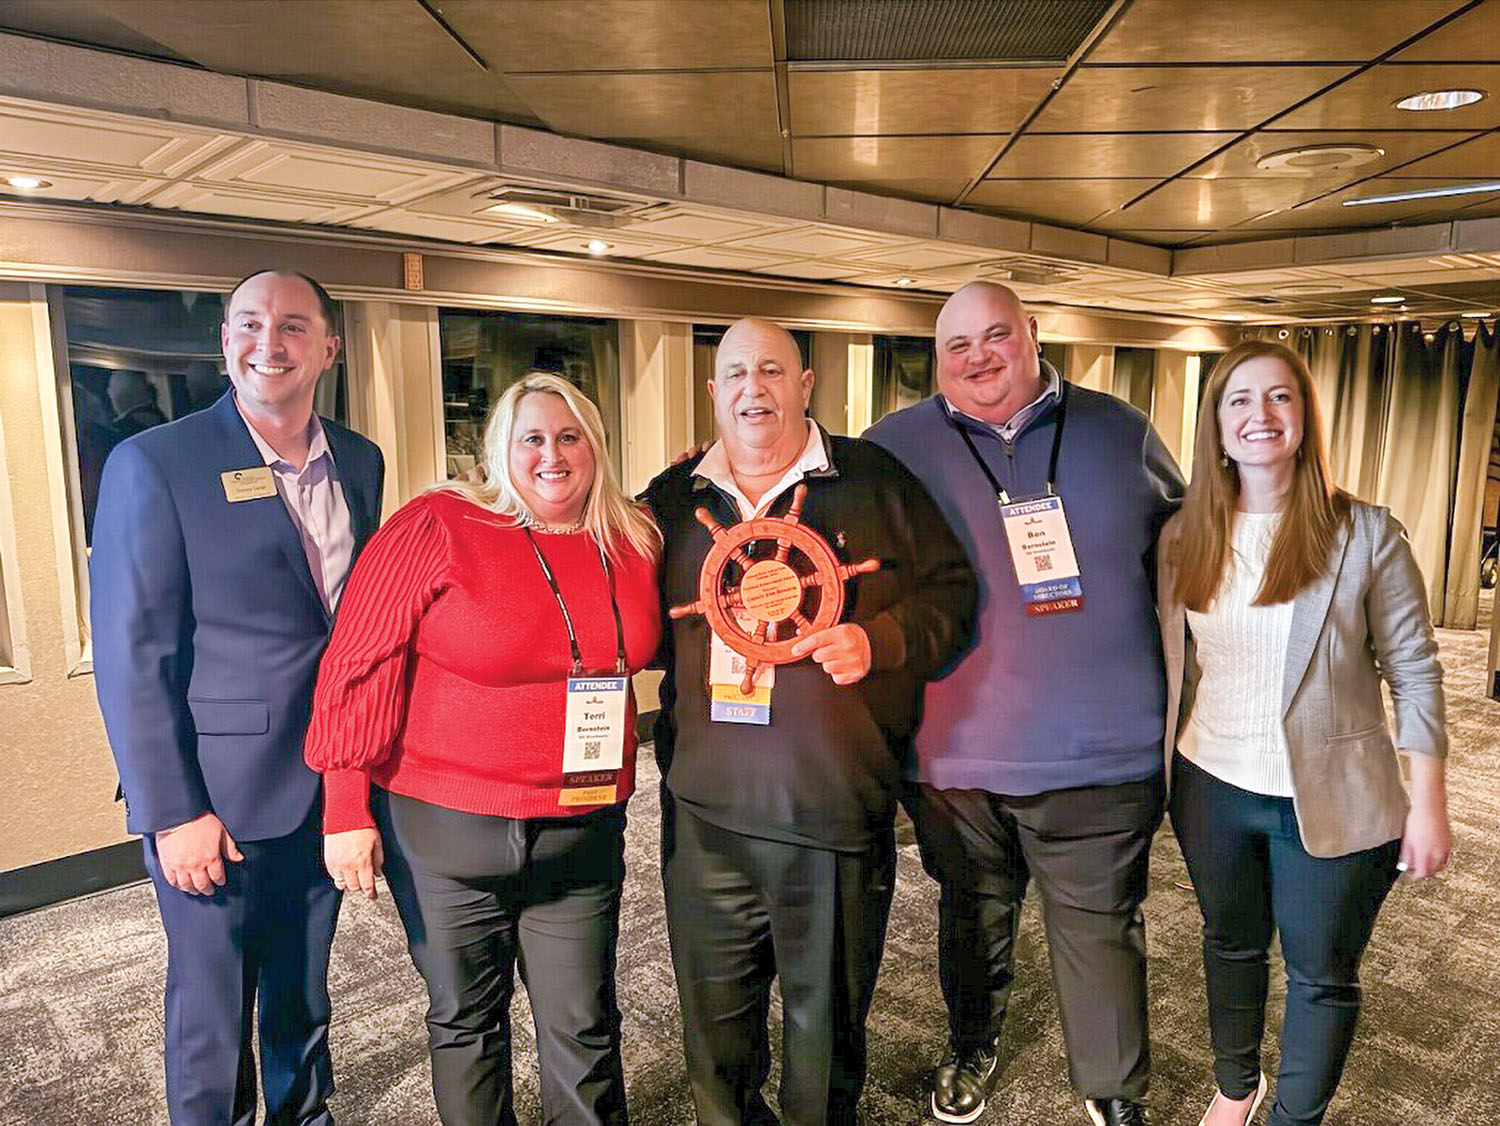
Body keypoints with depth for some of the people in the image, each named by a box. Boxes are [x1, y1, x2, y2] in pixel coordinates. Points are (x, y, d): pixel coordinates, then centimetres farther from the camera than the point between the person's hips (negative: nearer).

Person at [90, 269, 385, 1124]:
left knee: (305, 1000, 23)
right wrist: (173, 813, -14)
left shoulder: (360, 462, 4)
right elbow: (132, 657, -12)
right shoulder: (154, 464, -12)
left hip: (328, 789, 5)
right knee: (212, 1018, 13)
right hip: (217, 799, -4)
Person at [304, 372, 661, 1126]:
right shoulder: (438, 527, -11)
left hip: (583, 831, 3)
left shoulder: (633, 543, 2)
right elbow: (360, 666, -10)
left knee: (585, 1032, 13)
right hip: (447, 830, -2)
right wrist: (346, 808, -11)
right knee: (465, 1021, 18)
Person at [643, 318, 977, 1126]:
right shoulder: (670, 500, 7)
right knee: (714, 1016, 19)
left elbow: (950, 593, 0)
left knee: (827, 1016, 17)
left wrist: (877, 639, -16)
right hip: (706, 814, 3)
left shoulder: (875, 482, -1)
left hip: (836, 812, -2)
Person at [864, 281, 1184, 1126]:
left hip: (1100, 749, 0)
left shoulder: (1122, 434, 4)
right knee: (974, 917, 19)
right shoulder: (894, 448, 0)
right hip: (953, 750, 0)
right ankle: (973, 1050, 45)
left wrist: (1174, 698, 11)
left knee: (1101, 928, 12)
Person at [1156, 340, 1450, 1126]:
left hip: (1330, 801, -3)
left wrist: (1429, 803, -8)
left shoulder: (1366, 534, -11)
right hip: (1212, 788, 3)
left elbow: (1414, 672, -7)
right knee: (1230, 943, 22)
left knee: (1322, 975, 13)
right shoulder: (1184, 536, -2)